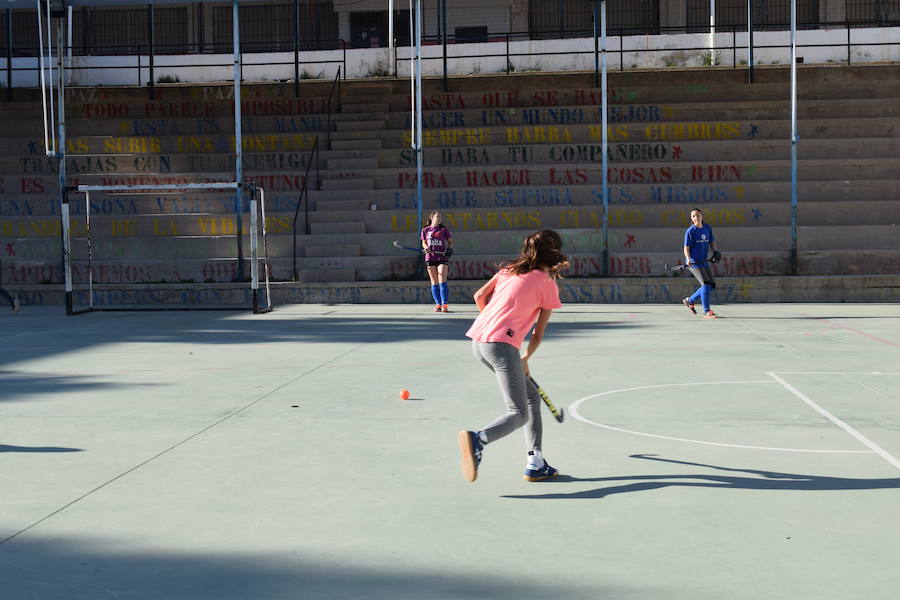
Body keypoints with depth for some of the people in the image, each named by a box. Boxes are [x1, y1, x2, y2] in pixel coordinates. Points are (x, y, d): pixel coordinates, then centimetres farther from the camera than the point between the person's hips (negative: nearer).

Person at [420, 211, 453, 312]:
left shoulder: (444, 229, 7)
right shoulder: (425, 230, 9)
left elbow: (450, 241, 12)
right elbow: (424, 243, 13)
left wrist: (449, 249, -6)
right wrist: (426, 248, -9)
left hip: (442, 257, -1)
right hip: (430, 258, 2)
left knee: (442, 281, -11)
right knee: (434, 282, 3)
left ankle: (444, 305, -12)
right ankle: (438, 304, 9)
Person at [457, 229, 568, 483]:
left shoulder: (509, 270, 19)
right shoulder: (548, 285, 4)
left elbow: (479, 296, 14)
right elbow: (538, 333, 8)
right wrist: (525, 360, 23)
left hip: (478, 340, 8)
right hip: (502, 345, -8)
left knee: (532, 398, 19)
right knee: (519, 414, -5)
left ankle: (535, 464, 17)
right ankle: (477, 440, -33)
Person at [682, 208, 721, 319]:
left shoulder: (708, 228, 8)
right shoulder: (690, 231, -9)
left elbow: (712, 242, 16)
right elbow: (686, 248, -11)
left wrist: (716, 252, -2)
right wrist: (688, 259, -28)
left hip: (704, 262, 7)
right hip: (693, 262, -7)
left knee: (712, 285, 8)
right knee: (706, 283, -18)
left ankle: (690, 300, 23)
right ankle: (706, 311, -11)